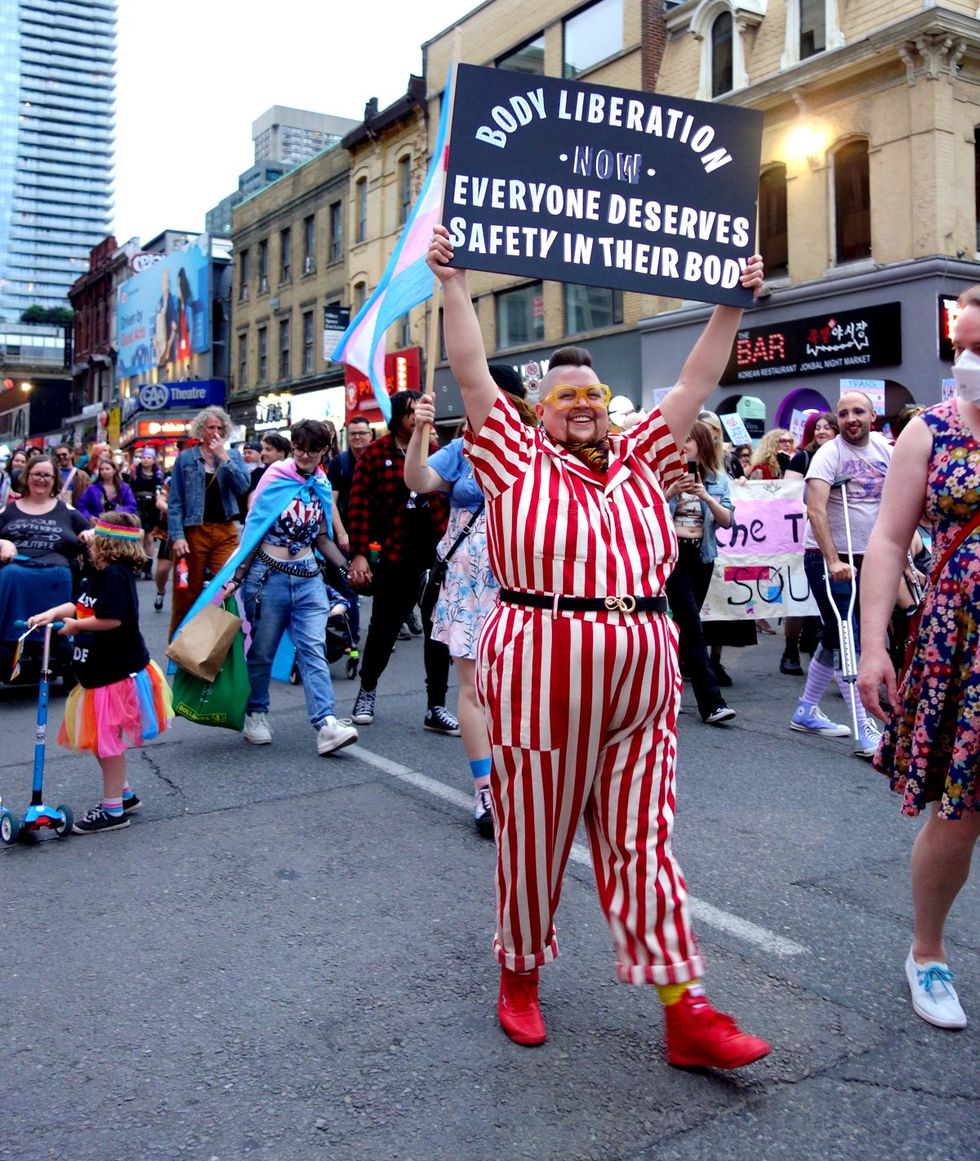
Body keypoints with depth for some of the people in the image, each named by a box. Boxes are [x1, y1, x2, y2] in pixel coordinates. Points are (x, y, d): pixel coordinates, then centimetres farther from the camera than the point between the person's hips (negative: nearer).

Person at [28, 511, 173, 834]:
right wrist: (53, 613, -6)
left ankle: (113, 809, 10)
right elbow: (79, 604, 12)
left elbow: (113, 619, -26)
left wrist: (76, 625, -12)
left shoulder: (115, 575, -20)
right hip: (101, 668, 10)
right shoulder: (97, 573, 11)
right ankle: (124, 793, 32)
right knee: (102, 737, 19)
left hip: (116, 671, -10)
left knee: (108, 738, -1)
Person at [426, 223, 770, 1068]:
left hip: (643, 680, 4)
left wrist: (734, 304, 22)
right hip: (539, 672, -3)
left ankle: (688, 1013, 11)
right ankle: (520, 978, 30)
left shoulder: (640, 462, 17)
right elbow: (472, 372, 1)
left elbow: (697, 382, 20)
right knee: (533, 834, 8)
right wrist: (453, 283, 1)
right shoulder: (517, 460, 5)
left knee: (641, 842, 7)